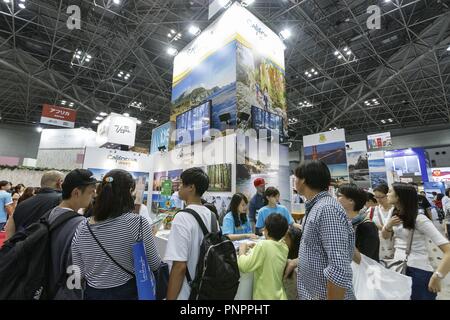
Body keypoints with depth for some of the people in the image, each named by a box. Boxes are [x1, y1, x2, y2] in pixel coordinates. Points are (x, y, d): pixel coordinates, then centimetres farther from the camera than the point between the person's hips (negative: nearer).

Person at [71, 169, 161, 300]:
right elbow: (154, 264, -14)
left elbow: (79, 273, -1)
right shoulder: (137, 223, -24)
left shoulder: (82, 227, -11)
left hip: (93, 293, 4)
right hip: (128, 292, -3)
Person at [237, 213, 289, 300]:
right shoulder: (284, 247, -5)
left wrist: (242, 250, -8)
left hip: (265, 296, -6)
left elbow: (244, 267, -23)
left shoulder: (263, 245, -26)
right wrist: (256, 248, 9)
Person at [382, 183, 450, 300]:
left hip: (418, 272, -6)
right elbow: (385, 236, 11)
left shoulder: (419, 219, -18)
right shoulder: (395, 214, 3)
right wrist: (388, 225, -9)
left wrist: (437, 277, -22)